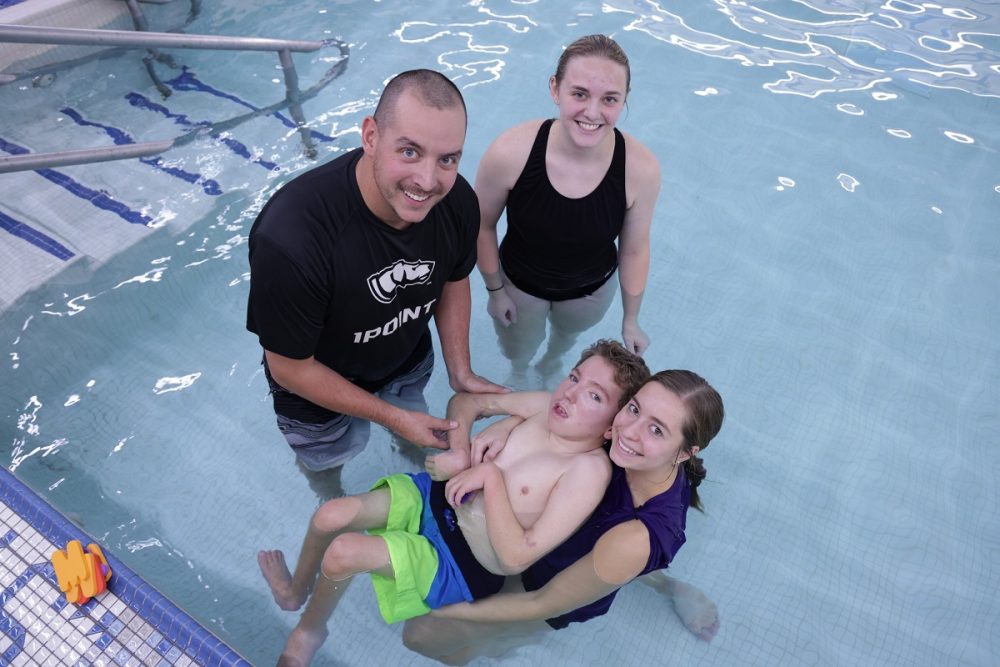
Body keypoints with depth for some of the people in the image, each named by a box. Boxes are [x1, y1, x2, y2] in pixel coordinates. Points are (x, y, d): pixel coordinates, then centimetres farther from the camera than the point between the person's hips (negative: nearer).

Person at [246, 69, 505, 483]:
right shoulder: (289, 238, -43)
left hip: (411, 362, 4)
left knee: (417, 439, 33)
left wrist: (460, 373, -8)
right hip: (319, 390, -3)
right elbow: (290, 369, -27)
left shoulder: (457, 202, -27)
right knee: (327, 462, 28)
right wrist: (392, 417, -19)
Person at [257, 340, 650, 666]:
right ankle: (297, 590, 32)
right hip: (434, 497, 6)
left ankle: (310, 630, 21)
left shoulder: (590, 469, -26)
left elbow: (517, 557, -27)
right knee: (328, 517, -4)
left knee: (342, 553, -16)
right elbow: (465, 401, 4)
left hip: (464, 565, -5)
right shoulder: (548, 406, -9)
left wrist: (490, 475, -26)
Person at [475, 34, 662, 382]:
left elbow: (634, 250, -13)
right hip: (520, 285, -1)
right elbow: (483, 225, -15)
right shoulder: (511, 152, -34)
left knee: (568, 335, 35)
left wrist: (630, 320, 0)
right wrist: (495, 289, -4)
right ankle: (518, 376, 68)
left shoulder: (641, 168, -30)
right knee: (518, 355, 29)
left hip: (592, 289, 1)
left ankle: (552, 361, 73)